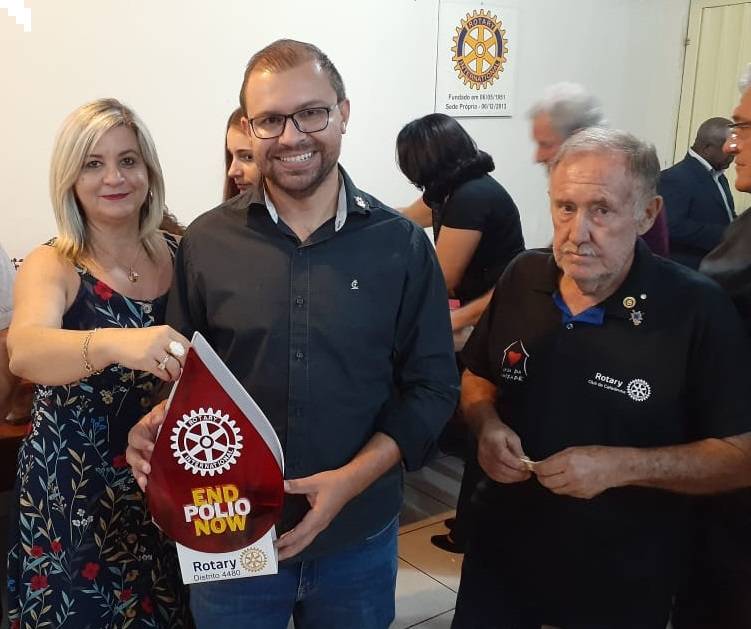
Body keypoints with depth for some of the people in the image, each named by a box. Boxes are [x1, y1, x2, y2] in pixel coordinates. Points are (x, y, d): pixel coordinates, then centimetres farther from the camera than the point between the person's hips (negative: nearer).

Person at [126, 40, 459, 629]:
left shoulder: (401, 244, -5)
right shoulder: (206, 241, -4)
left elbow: (432, 385, -3)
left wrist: (352, 479, -15)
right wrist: (159, 424, -17)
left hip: (359, 536, 0)